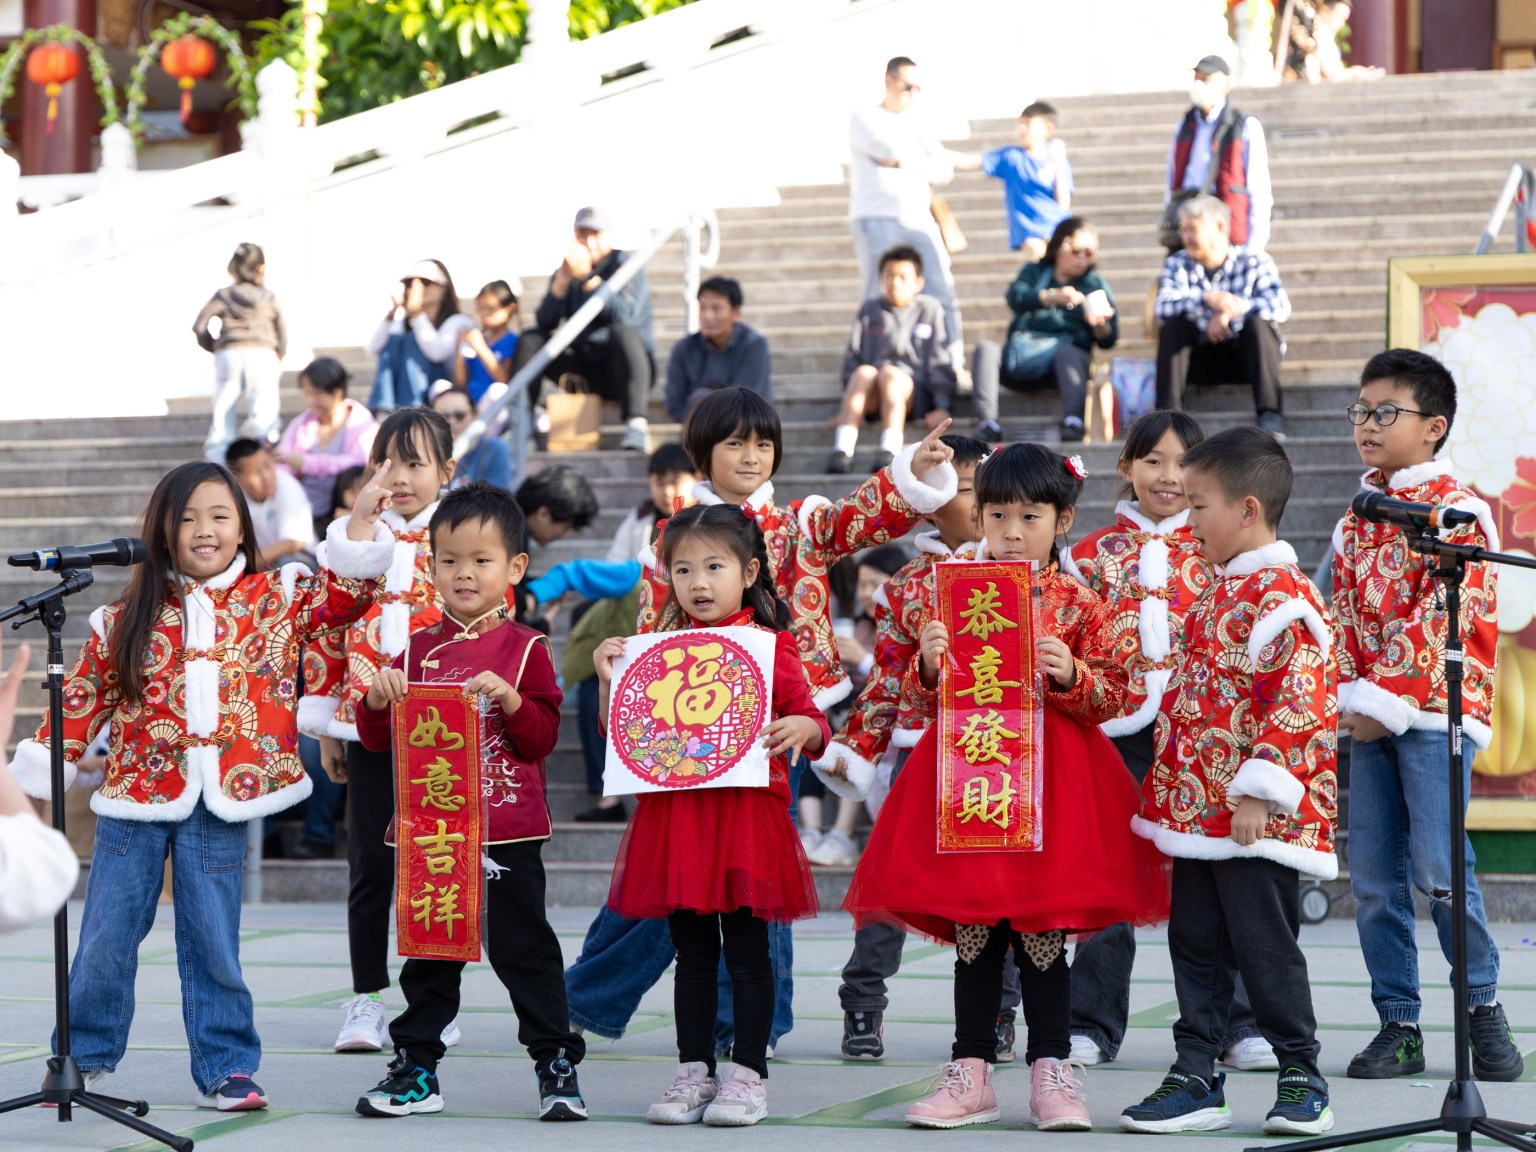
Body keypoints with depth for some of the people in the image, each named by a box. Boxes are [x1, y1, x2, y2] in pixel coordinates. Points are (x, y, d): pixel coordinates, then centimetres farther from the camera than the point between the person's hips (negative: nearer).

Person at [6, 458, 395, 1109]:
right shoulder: (129, 616, 4)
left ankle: (225, 1068, 12)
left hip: (221, 802, -1)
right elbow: (85, 695, 9)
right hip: (134, 798, 1)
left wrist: (362, 520, -11)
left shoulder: (275, 600, 5)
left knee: (214, 945, 4)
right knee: (106, 939, 7)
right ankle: (84, 1057, 22)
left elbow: (343, 594, 0)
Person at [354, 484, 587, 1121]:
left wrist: (509, 699, -23)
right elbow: (378, 739, 9)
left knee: (523, 949, 0)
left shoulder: (525, 649, -2)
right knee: (428, 950, 11)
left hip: (508, 834, -4)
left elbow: (544, 738, -7)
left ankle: (557, 1064, 7)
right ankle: (416, 1068, 20)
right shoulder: (420, 650, 8)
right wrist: (378, 699, -11)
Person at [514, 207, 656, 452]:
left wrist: (588, 277, -29)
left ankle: (636, 425, -50)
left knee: (622, 332, -35)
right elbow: (545, 322, -4)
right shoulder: (567, 271, 8)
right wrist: (562, 282, -19)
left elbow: (625, 316, -24)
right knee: (530, 340, -9)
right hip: (585, 372, 5)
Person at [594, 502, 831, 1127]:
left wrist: (802, 729, -23)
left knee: (746, 952, 2)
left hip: (746, 813, -3)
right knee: (692, 953, 10)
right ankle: (693, 1072, 16)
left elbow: (812, 722, -1)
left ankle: (747, 1074, 8)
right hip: (674, 814, 4)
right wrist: (608, 678, 0)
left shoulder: (769, 646, 0)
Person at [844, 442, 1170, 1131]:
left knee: (1043, 931, 0)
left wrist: (1071, 675, -18)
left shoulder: (1078, 605, 2)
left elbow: (1112, 697, 1)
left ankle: (1051, 1073, 7)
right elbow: (921, 700, 7)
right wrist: (929, 666, -14)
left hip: (1051, 774, -2)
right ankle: (971, 1073, 11)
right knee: (972, 930, 4)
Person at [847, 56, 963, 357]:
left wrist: (903, 161, -3)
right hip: (877, 219, -4)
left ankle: (951, 364, -4)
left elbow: (944, 170, 11)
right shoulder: (864, 119, 7)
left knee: (942, 293, -6)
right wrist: (923, 157, 5)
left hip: (919, 220, 5)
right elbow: (889, 150, -12)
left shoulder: (917, 123, 22)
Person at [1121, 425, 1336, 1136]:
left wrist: (1257, 792, -23)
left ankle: (1302, 1080, 11)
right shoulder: (1220, 592, 15)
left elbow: (1299, 703, -21)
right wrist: (1172, 791, 21)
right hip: (1198, 807, 9)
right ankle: (1196, 1080, 16)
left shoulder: (1282, 598, -15)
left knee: (1264, 946, -2)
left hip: (1254, 818, -9)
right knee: (1194, 944, 10)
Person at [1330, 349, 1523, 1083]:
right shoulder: (1357, 519, 16)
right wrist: (1347, 696, 2)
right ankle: (1398, 1025, 9)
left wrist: (1389, 700, -16)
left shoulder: (1457, 510, -6)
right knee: (1372, 876, 3)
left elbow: (1445, 619, -13)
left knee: (1438, 868, -13)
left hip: (1432, 712, -6)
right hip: (1369, 718, 6)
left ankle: (1482, 1004, 6)